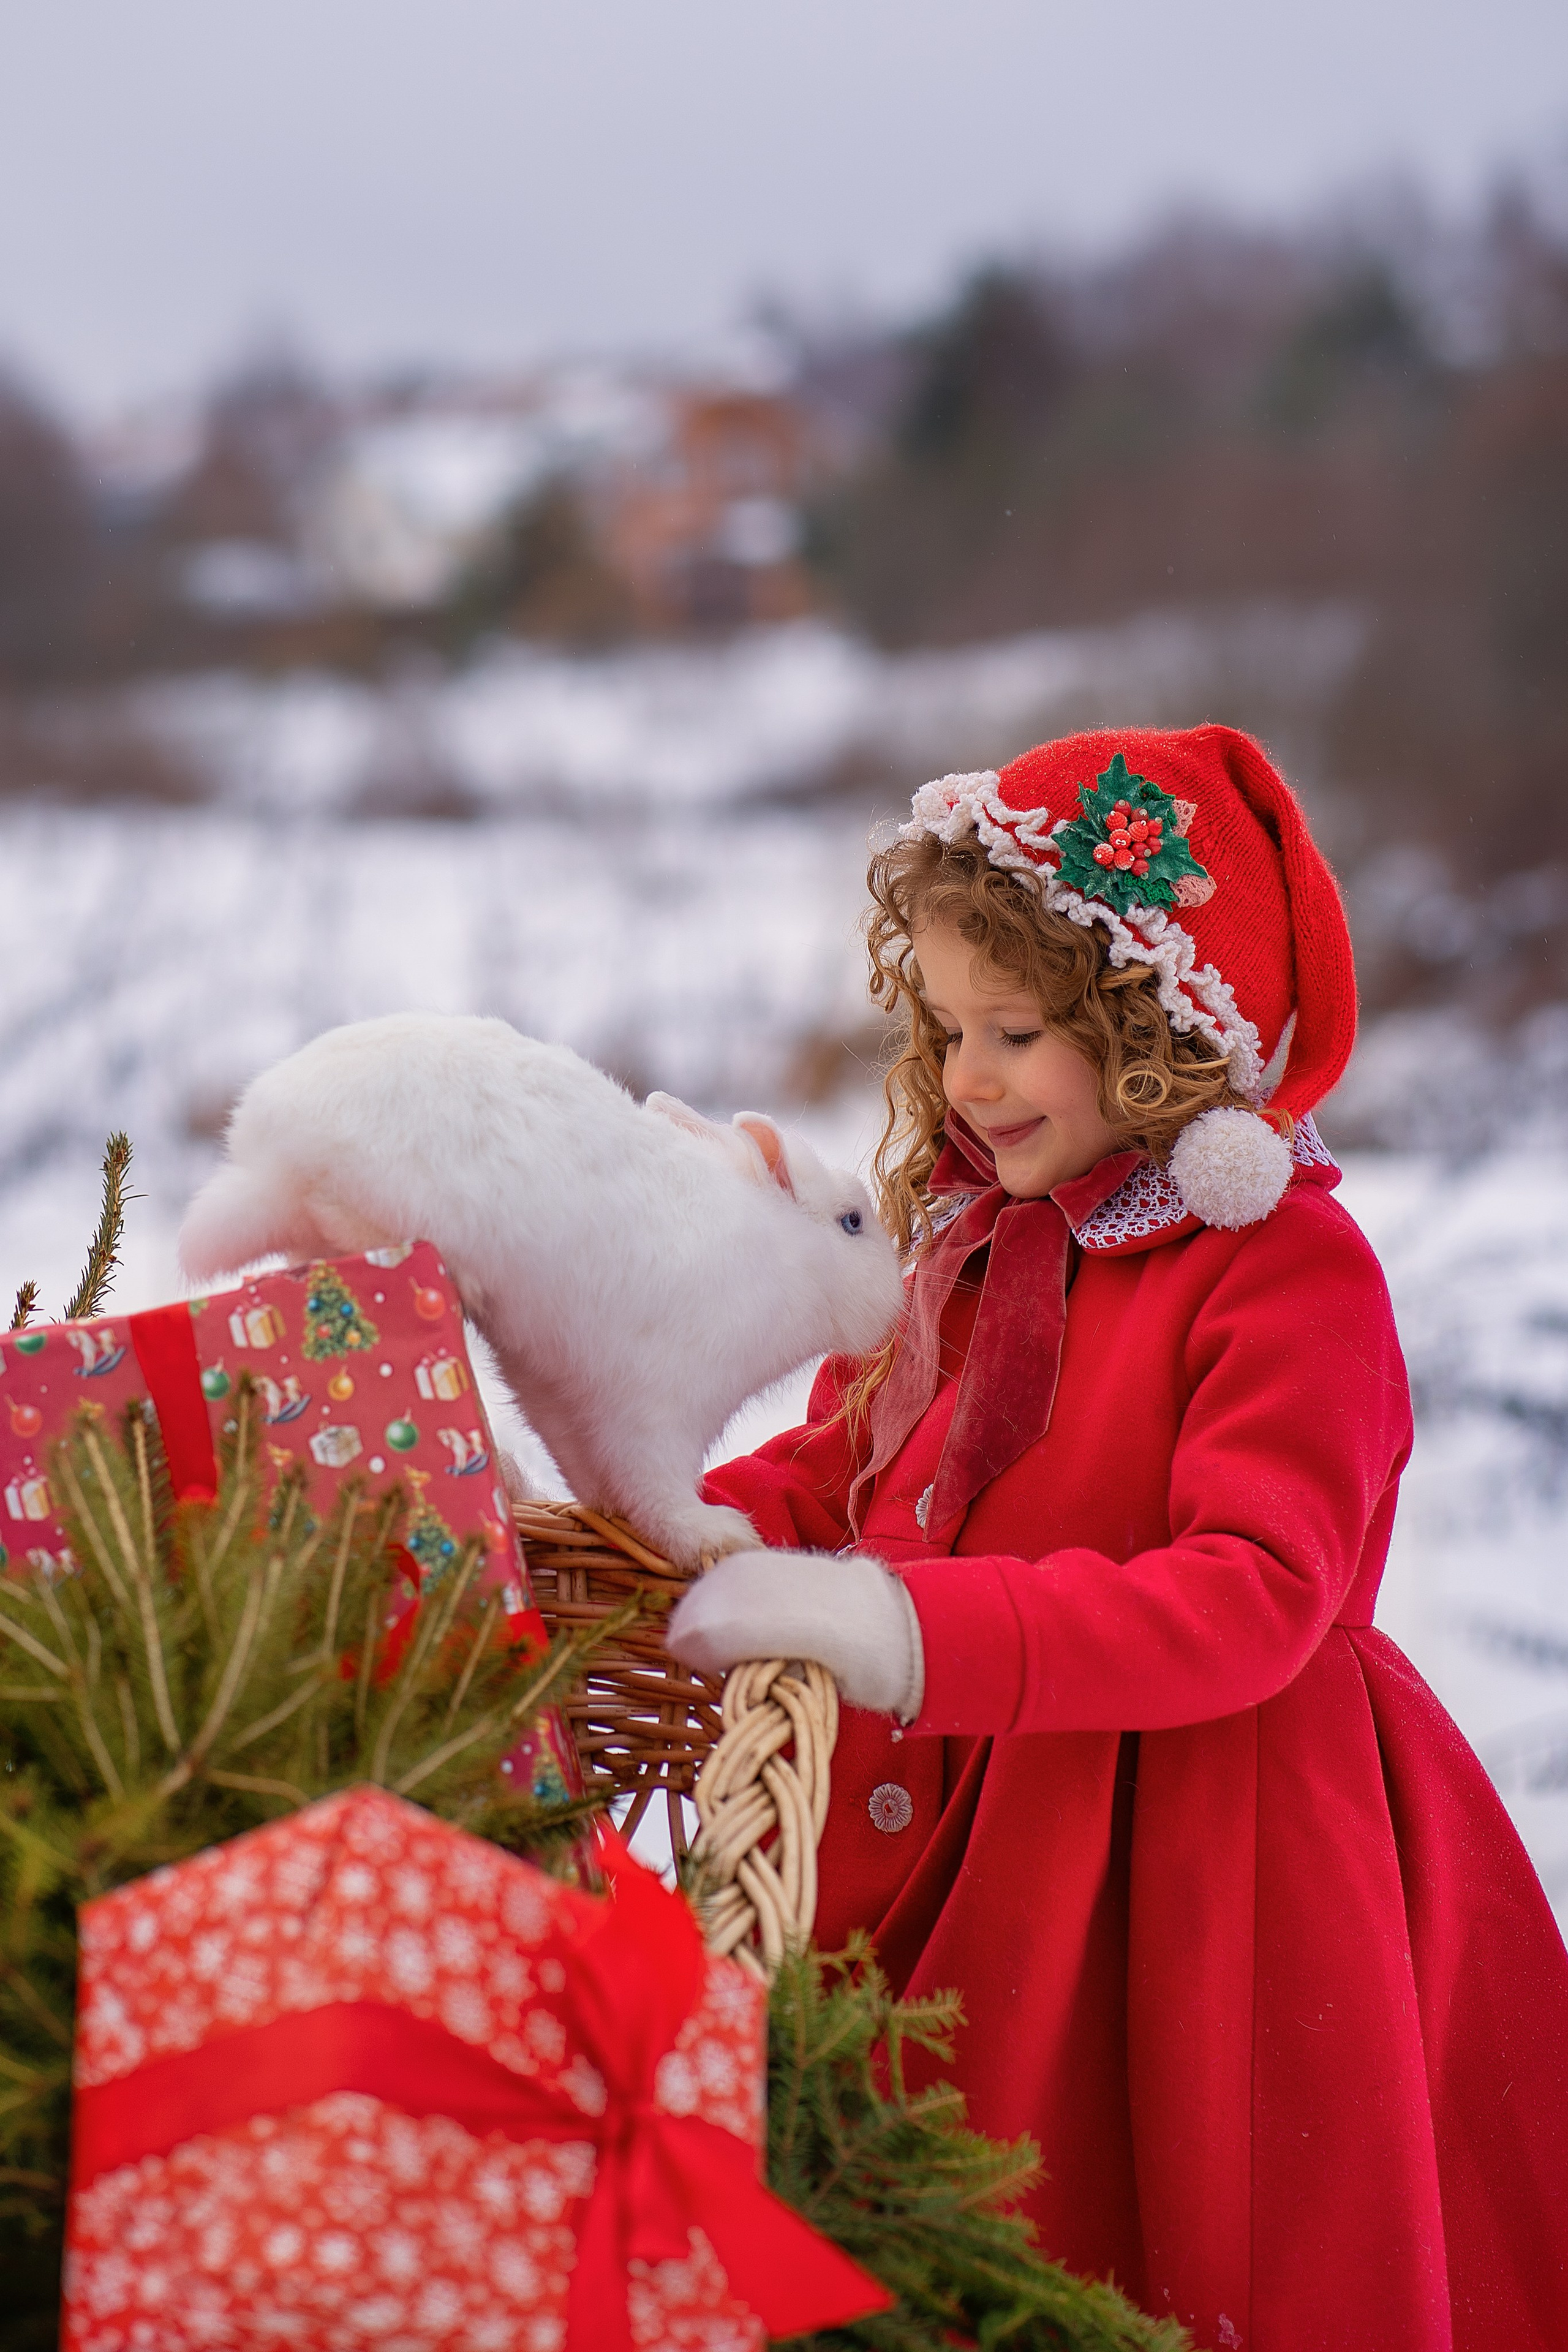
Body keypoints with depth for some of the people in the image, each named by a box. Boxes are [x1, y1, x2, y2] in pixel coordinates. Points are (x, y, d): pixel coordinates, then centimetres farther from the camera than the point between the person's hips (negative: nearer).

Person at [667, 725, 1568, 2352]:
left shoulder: (1290, 1268, -14)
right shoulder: (970, 1231, 11)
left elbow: (1253, 1600, -25)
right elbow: (840, 1468, 18)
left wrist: (900, 1628, -33)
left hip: (1192, 1868, -6)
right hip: (963, 1845, 6)